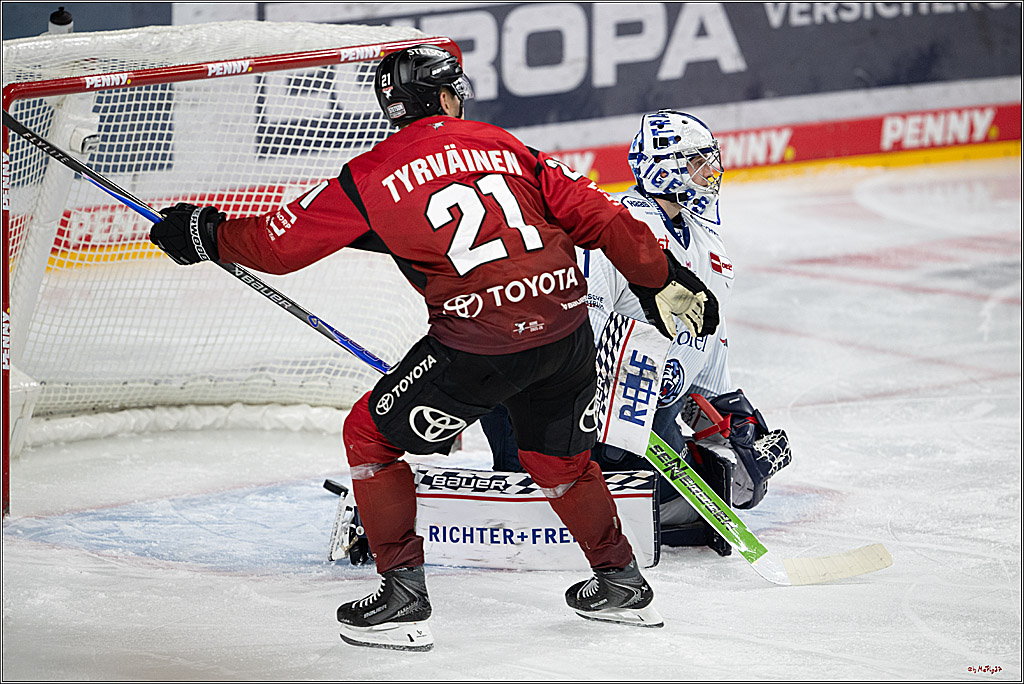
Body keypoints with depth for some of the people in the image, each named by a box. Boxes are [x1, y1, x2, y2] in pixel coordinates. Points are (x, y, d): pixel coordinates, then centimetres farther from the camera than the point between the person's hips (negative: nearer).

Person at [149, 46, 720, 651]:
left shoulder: (371, 175, 4)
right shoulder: (501, 145, 15)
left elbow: (280, 244, 8)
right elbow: (595, 214, 14)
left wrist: (204, 235, 25)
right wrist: (664, 279, 22)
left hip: (481, 341, -5)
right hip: (568, 324, 5)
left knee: (372, 436, 13)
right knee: (559, 457, 29)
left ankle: (404, 592, 10)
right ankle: (623, 582, 40)